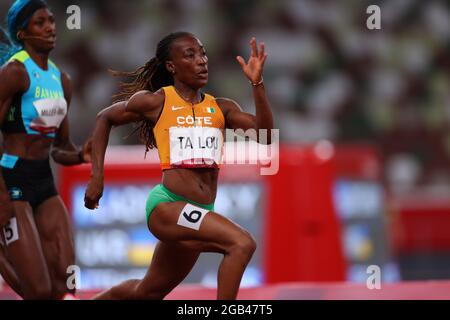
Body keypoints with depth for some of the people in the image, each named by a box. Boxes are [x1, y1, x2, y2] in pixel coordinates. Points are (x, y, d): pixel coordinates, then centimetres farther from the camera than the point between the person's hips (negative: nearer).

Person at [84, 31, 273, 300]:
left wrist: (257, 83, -14)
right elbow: (105, 118, 14)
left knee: (148, 292, 21)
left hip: (201, 213, 6)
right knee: (242, 244, -26)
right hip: (167, 205, -6)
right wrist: (97, 176, 7)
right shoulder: (157, 102, -1)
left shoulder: (221, 108, 9)